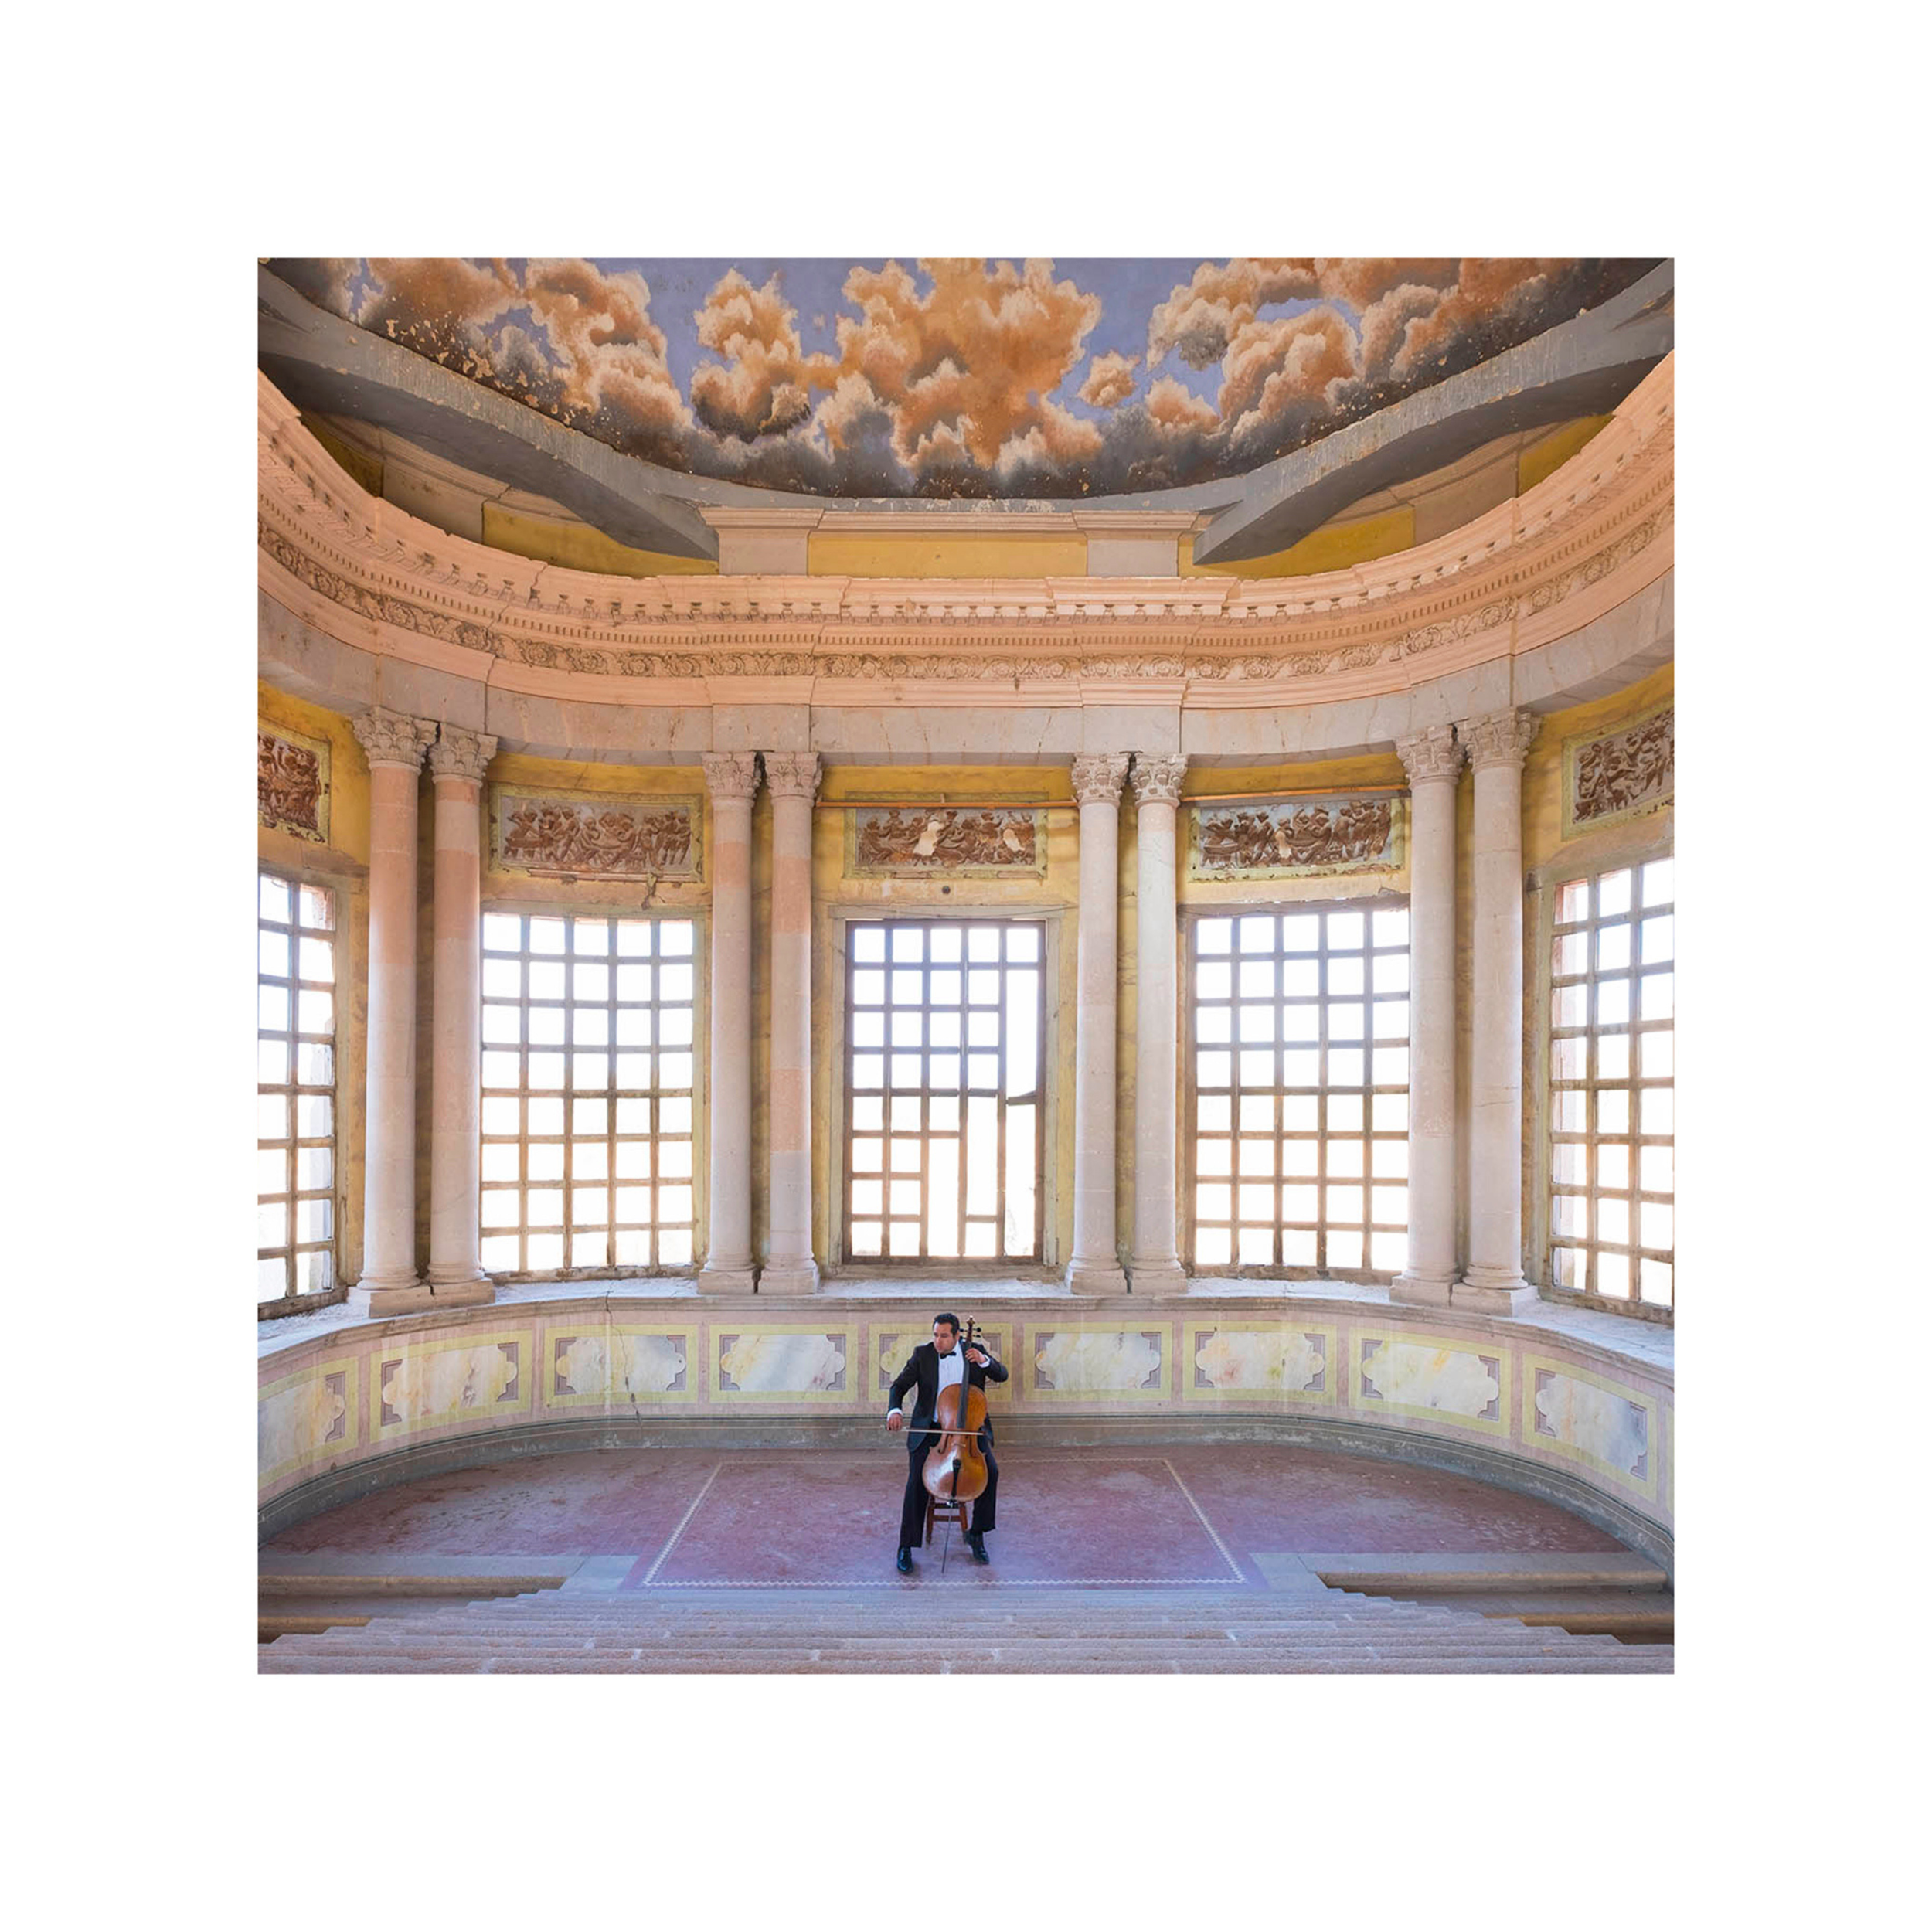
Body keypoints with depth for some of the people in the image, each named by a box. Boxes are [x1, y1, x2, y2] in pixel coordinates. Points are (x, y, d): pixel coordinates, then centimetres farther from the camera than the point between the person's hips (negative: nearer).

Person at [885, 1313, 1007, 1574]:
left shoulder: (974, 1350, 2)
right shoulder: (922, 1354, -1)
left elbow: (1002, 1376, 3)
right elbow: (899, 1386, 1)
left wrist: (984, 1361, -18)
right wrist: (895, 1410, -20)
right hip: (931, 1428, -1)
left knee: (991, 1471, -20)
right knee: (917, 1479, -22)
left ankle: (976, 1534, -1)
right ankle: (906, 1547, -8)